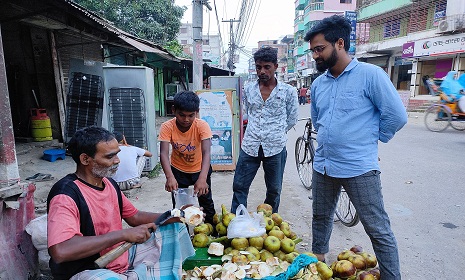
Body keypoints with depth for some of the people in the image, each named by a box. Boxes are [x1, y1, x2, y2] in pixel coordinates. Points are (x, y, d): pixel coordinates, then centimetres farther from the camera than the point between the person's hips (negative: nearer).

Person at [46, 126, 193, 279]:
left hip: (122, 256, 8)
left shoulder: (109, 183, 1)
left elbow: (134, 217, 11)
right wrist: (124, 234, -30)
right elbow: (60, 251, -33)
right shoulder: (66, 194, -21)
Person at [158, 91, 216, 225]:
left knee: (206, 202, 10)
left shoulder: (202, 126, -28)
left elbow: (206, 152, -39)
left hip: (200, 169, 0)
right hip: (178, 170, 1)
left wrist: (202, 178, -54)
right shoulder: (167, 127, -25)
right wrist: (169, 177, -52)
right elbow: (164, 153, -34)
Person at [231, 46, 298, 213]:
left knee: (274, 190, 13)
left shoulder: (288, 91, -3)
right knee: (239, 187, 4)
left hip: (275, 148, -2)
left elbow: (292, 120, 6)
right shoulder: (249, 90, 6)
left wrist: (276, 133, 10)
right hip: (250, 146, 2)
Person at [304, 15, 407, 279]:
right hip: (323, 166, 6)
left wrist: (369, 139, 1)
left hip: (359, 169, -6)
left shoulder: (370, 74, -11)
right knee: (321, 218, 21)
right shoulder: (318, 83, 8)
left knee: (379, 230, 5)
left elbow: (397, 115, -9)